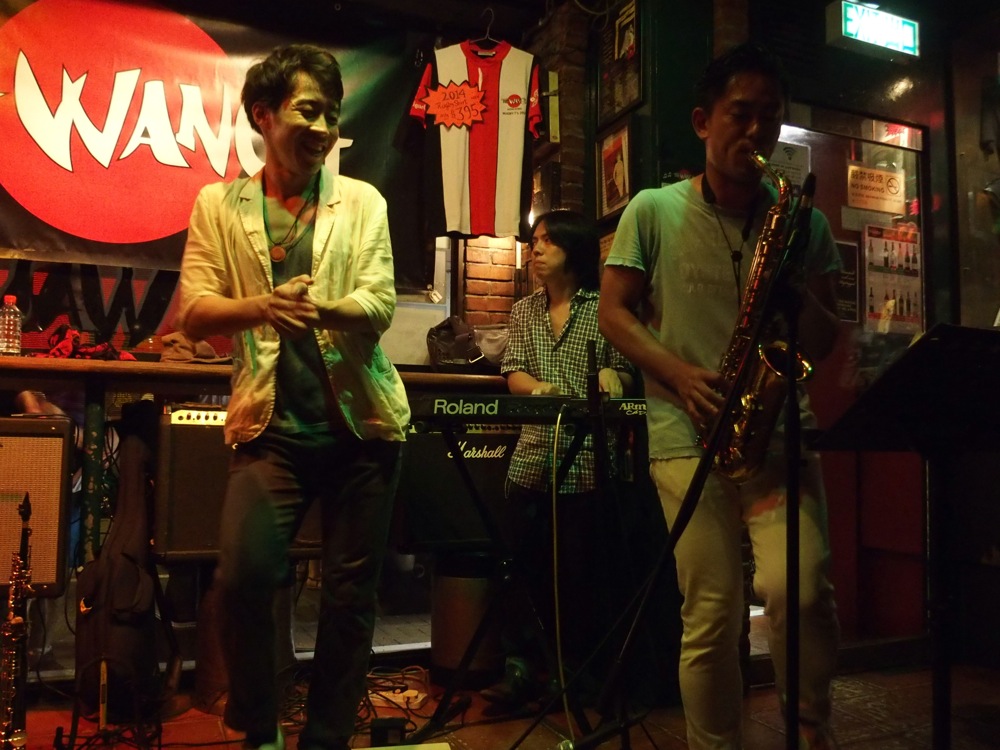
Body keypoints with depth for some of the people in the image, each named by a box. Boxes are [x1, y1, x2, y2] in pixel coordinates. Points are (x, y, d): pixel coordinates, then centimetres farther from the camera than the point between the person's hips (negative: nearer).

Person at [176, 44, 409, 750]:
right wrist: (261, 305, -20)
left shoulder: (362, 201, 8)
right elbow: (194, 313, 0)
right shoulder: (218, 204, 8)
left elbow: (380, 305, -4)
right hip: (271, 425, -1)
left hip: (361, 424, 1)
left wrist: (316, 306, -25)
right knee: (244, 575, -14)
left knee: (351, 594, 6)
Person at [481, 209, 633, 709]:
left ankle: (580, 671, 18)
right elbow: (512, 373, 6)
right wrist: (539, 388, -16)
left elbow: (625, 372, 5)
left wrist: (611, 377, -19)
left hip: (588, 461, -4)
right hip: (532, 457, 4)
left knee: (581, 570, 3)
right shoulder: (523, 311, 16)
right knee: (525, 565, 4)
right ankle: (522, 668, 13)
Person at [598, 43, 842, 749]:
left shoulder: (805, 222, 11)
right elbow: (614, 312, 3)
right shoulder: (653, 211, 4)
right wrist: (681, 375, -12)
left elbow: (826, 344, 11)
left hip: (780, 431, 2)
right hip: (689, 434, -1)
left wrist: (797, 288, -10)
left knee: (801, 589, -16)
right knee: (711, 616, -2)